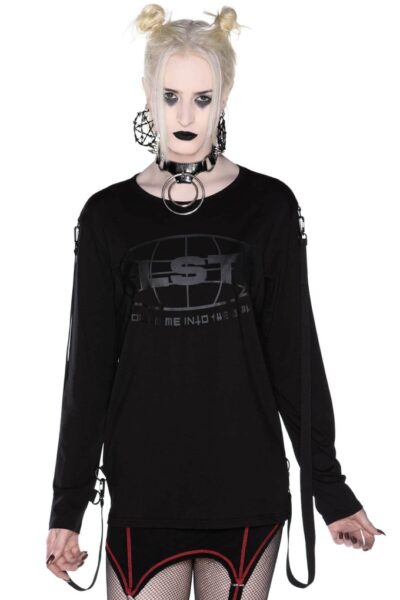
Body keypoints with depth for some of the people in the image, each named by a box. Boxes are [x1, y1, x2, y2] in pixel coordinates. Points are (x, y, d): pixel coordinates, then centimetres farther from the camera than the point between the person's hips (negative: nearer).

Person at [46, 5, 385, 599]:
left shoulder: (268, 206, 1)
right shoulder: (108, 215, 3)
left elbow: (295, 355, 3)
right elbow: (89, 367, 4)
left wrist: (329, 486, 1)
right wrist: (68, 503, 3)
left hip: (247, 487, 0)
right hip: (142, 490, 1)